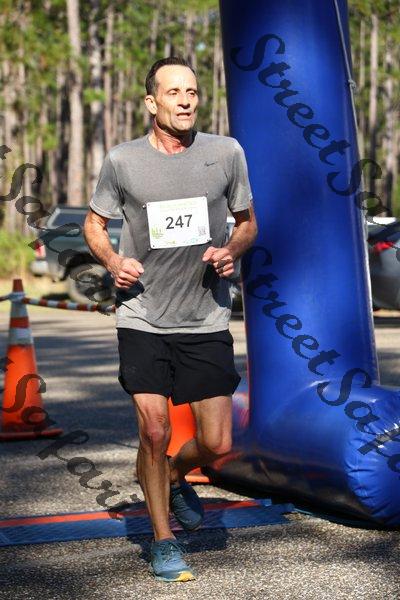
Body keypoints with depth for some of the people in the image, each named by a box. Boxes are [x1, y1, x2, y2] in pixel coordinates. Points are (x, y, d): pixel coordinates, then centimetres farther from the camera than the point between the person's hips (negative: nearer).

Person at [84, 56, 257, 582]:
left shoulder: (226, 153, 1)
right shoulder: (123, 161, -1)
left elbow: (247, 222, 14)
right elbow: (94, 223, 13)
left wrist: (231, 252, -8)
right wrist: (113, 261, -7)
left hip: (207, 320, 1)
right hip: (143, 319, -1)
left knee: (217, 444, 0)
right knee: (154, 431, -6)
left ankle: (175, 477, 35)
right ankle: (163, 542, 14)